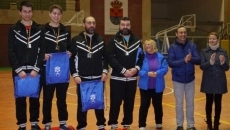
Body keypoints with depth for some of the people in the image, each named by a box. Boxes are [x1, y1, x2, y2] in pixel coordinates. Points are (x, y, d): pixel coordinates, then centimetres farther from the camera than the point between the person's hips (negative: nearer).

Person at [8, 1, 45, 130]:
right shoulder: (14, 30, 2)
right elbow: (11, 52, -3)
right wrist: (18, 69, -12)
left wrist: (36, 68, -9)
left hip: (35, 71, 1)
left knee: (35, 99, 9)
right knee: (20, 100, 6)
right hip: (19, 71, -1)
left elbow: (42, 51, 1)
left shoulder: (39, 29, 5)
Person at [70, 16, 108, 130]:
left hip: (98, 78, 3)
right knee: (82, 104, 6)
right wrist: (75, 75, -10)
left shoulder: (100, 40, 8)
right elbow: (71, 59, -3)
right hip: (82, 78, -2)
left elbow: (105, 57, 11)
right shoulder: (76, 40, -1)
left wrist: (105, 71, -1)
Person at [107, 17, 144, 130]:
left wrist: (136, 68, -11)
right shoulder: (113, 41, -1)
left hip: (132, 78, 3)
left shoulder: (137, 41, 8)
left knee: (129, 102, 10)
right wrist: (123, 70, -18)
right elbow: (110, 58, -11)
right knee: (115, 102, 2)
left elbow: (142, 57, 8)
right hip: (117, 78, -3)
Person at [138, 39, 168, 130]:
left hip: (157, 86, 1)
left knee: (157, 105, 15)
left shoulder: (160, 57, -4)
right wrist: (147, 73, -24)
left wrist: (157, 73, -24)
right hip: (145, 86, -1)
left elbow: (165, 69, -8)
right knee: (144, 105, 1)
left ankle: (159, 123, 35)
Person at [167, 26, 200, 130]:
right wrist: (184, 61, -27)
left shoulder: (192, 46, -2)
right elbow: (170, 63, -17)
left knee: (190, 103, 12)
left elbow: (198, 60, -8)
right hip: (178, 79, -2)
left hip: (190, 79, 2)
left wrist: (191, 59, -28)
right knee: (179, 103, 10)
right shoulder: (173, 47, -8)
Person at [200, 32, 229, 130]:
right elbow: (202, 66, -9)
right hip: (208, 82, -1)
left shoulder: (223, 52, 2)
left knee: (218, 103, 7)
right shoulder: (204, 51, 0)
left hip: (220, 82, 1)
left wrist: (223, 63, -24)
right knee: (209, 103, 6)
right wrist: (210, 62, -27)